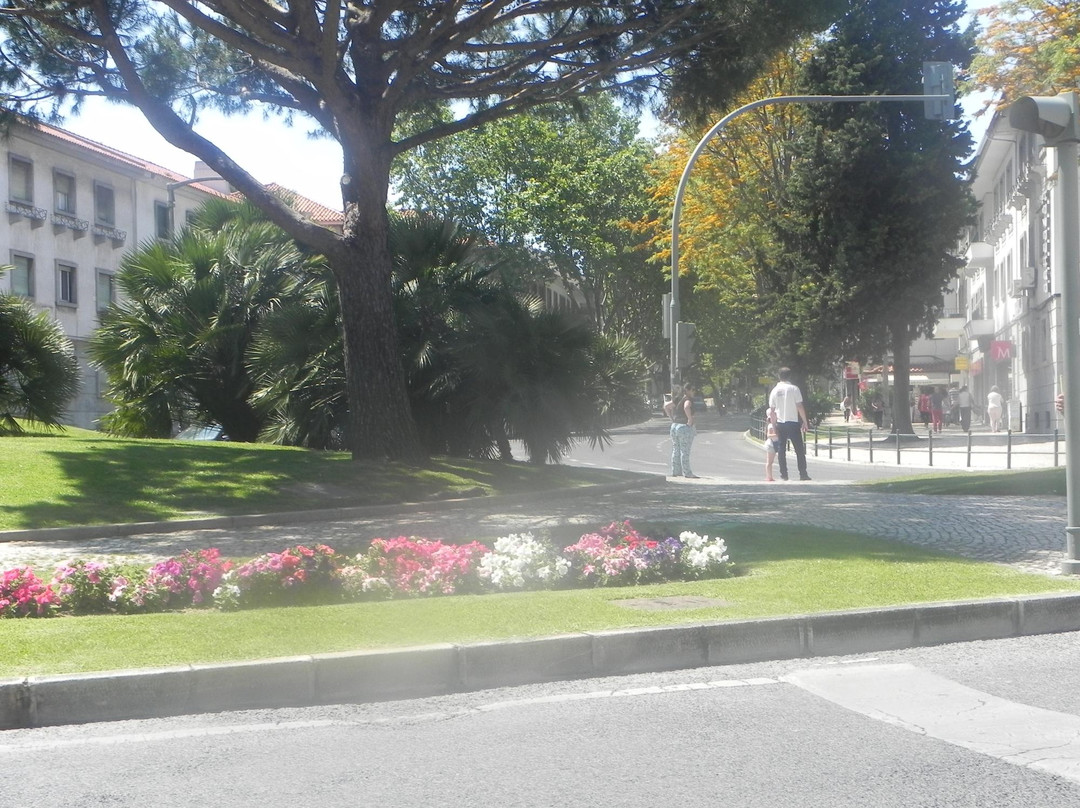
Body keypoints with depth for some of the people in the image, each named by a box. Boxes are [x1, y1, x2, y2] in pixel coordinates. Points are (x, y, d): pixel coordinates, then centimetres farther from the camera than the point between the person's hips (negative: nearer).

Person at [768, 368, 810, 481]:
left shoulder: (774, 391, 3)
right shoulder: (794, 389, -6)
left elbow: (772, 410, 4)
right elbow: (800, 407, -8)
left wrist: (774, 425, 11)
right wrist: (805, 422, 1)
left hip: (780, 424, 3)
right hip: (793, 422, -3)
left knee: (781, 450, 6)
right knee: (799, 449, 3)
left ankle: (783, 474, 3)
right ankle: (803, 474, 0)